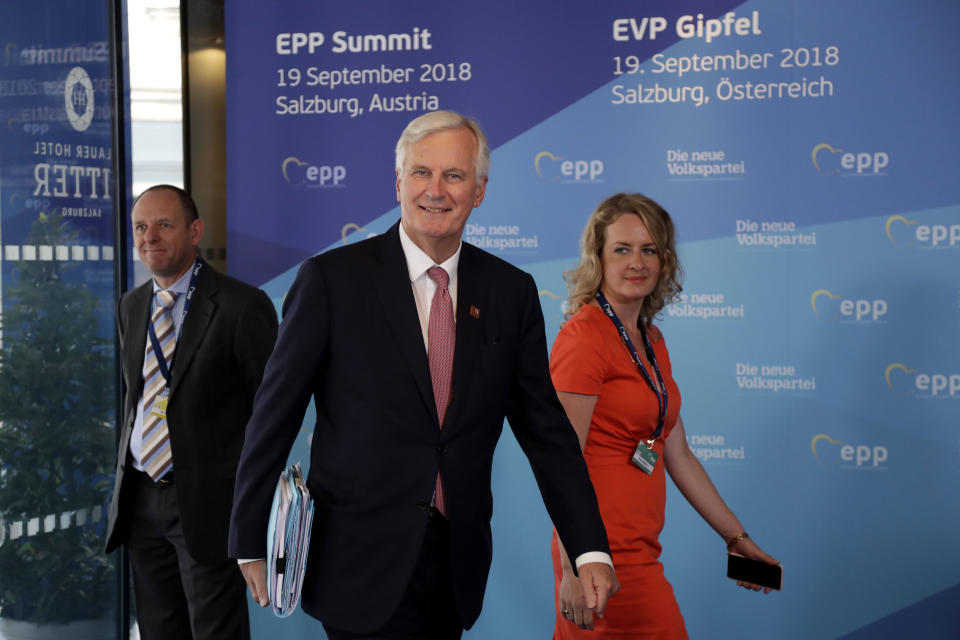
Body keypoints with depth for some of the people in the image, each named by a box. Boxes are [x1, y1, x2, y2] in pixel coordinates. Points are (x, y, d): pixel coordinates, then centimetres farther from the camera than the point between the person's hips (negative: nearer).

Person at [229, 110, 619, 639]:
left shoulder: (511, 292, 4)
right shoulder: (331, 278, -6)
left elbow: (545, 429, 6)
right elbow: (274, 416, -2)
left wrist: (590, 551, -1)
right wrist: (250, 543, 0)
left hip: (459, 567, 4)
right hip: (362, 569, -3)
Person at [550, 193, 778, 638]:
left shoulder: (651, 342, 12)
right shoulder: (584, 337, -14)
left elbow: (678, 457, 17)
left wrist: (736, 537, 17)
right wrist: (574, 569, -24)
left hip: (637, 548, 8)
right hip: (607, 552, -8)